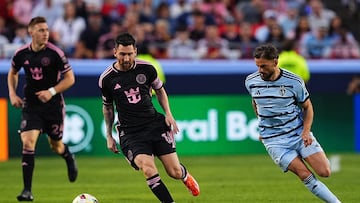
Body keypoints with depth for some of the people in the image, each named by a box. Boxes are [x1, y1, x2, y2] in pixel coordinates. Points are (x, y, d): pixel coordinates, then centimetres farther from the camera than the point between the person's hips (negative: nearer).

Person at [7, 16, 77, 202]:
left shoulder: (55, 53, -13)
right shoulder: (21, 54, -4)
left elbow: (70, 78, -7)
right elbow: (12, 73, 17)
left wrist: (52, 91, -19)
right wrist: (12, 94, 3)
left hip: (53, 104, -1)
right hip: (31, 106, 1)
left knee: (56, 146, 11)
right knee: (28, 142, -16)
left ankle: (69, 159, 51)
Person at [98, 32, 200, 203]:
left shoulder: (146, 68, -3)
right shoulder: (106, 79, -4)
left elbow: (159, 90, 16)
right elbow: (107, 107, 14)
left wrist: (168, 114, 4)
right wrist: (109, 136, 14)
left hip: (154, 123, 1)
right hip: (130, 132, -1)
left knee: (175, 172, 1)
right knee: (148, 169, -27)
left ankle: (186, 176, 39)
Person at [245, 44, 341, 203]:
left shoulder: (294, 82, -11)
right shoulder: (251, 82, -4)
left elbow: (307, 106, 2)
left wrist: (306, 131, -11)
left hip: (299, 134, 0)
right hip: (274, 141, 0)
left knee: (324, 172, -11)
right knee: (305, 175, -14)